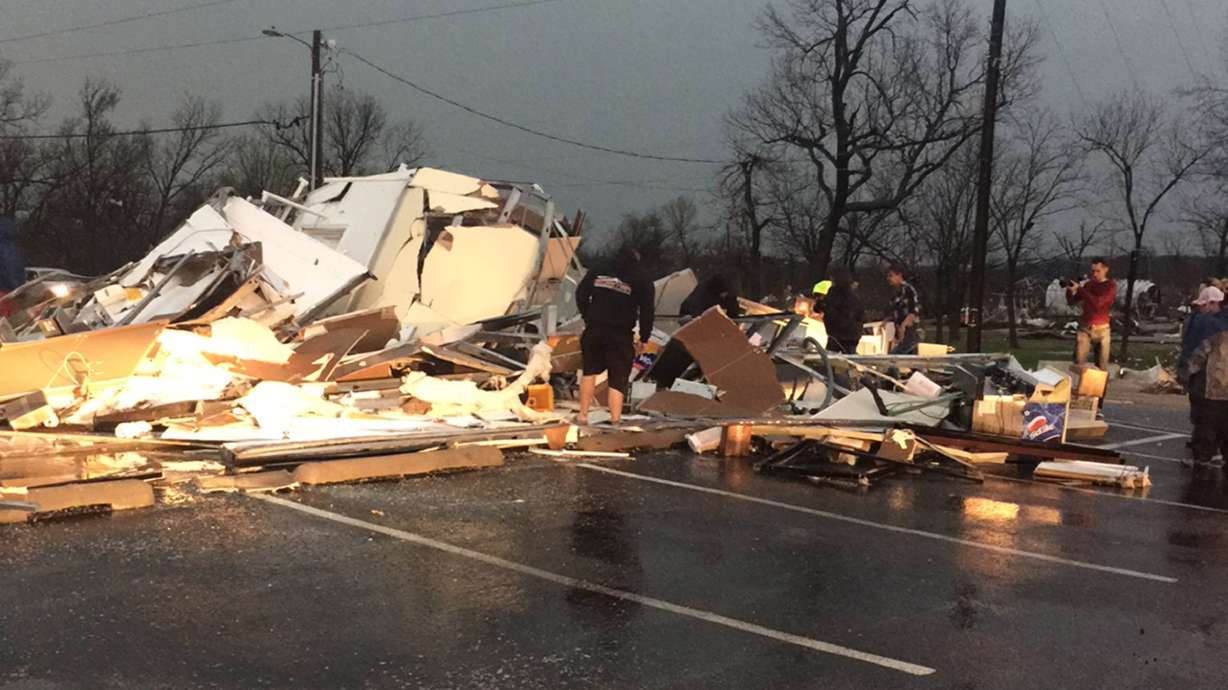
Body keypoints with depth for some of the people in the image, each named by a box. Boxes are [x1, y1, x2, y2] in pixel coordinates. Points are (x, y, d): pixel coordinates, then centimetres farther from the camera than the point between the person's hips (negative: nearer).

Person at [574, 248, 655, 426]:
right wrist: (643, 339, 8)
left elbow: (580, 294, 10)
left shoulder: (597, 272, 12)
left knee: (589, 371, 21)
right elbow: (646, 312, 1)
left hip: (594, 331, 3)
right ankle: (615, 421, -2)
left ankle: (583, 415, 21)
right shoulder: (642, 281, 5)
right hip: (621, 336, -2)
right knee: (618, 381, 4)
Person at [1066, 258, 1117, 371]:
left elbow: (1098, 302, -19)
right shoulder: (1088, 284, 10)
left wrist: (1079, 289, -21)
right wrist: (1070, 290, -10)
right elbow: (1072, 302, 11)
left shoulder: (1110, 285, -4)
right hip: (1084, 328, 3)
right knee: (1078, 363, -6)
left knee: (1102, 366, 0)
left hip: (1102, 329, -3)